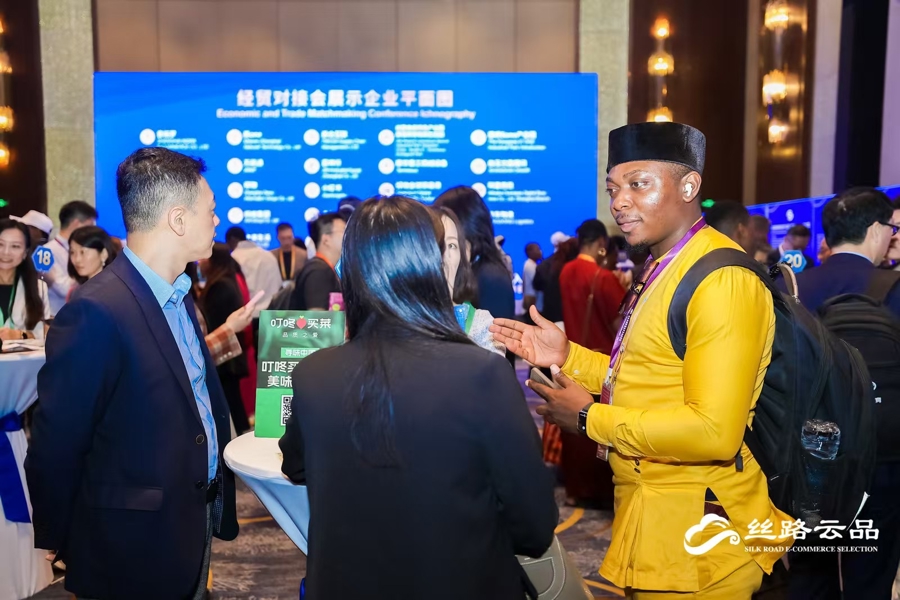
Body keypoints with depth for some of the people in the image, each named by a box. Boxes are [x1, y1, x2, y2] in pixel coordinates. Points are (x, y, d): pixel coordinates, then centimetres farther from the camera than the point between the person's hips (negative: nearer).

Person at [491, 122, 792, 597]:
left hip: (694, 534, -9)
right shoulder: (662, 269, 9)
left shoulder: (722, 280, -21)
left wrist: (590, 418, -18)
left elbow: (714, 431, -27)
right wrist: (567, 356, 3)